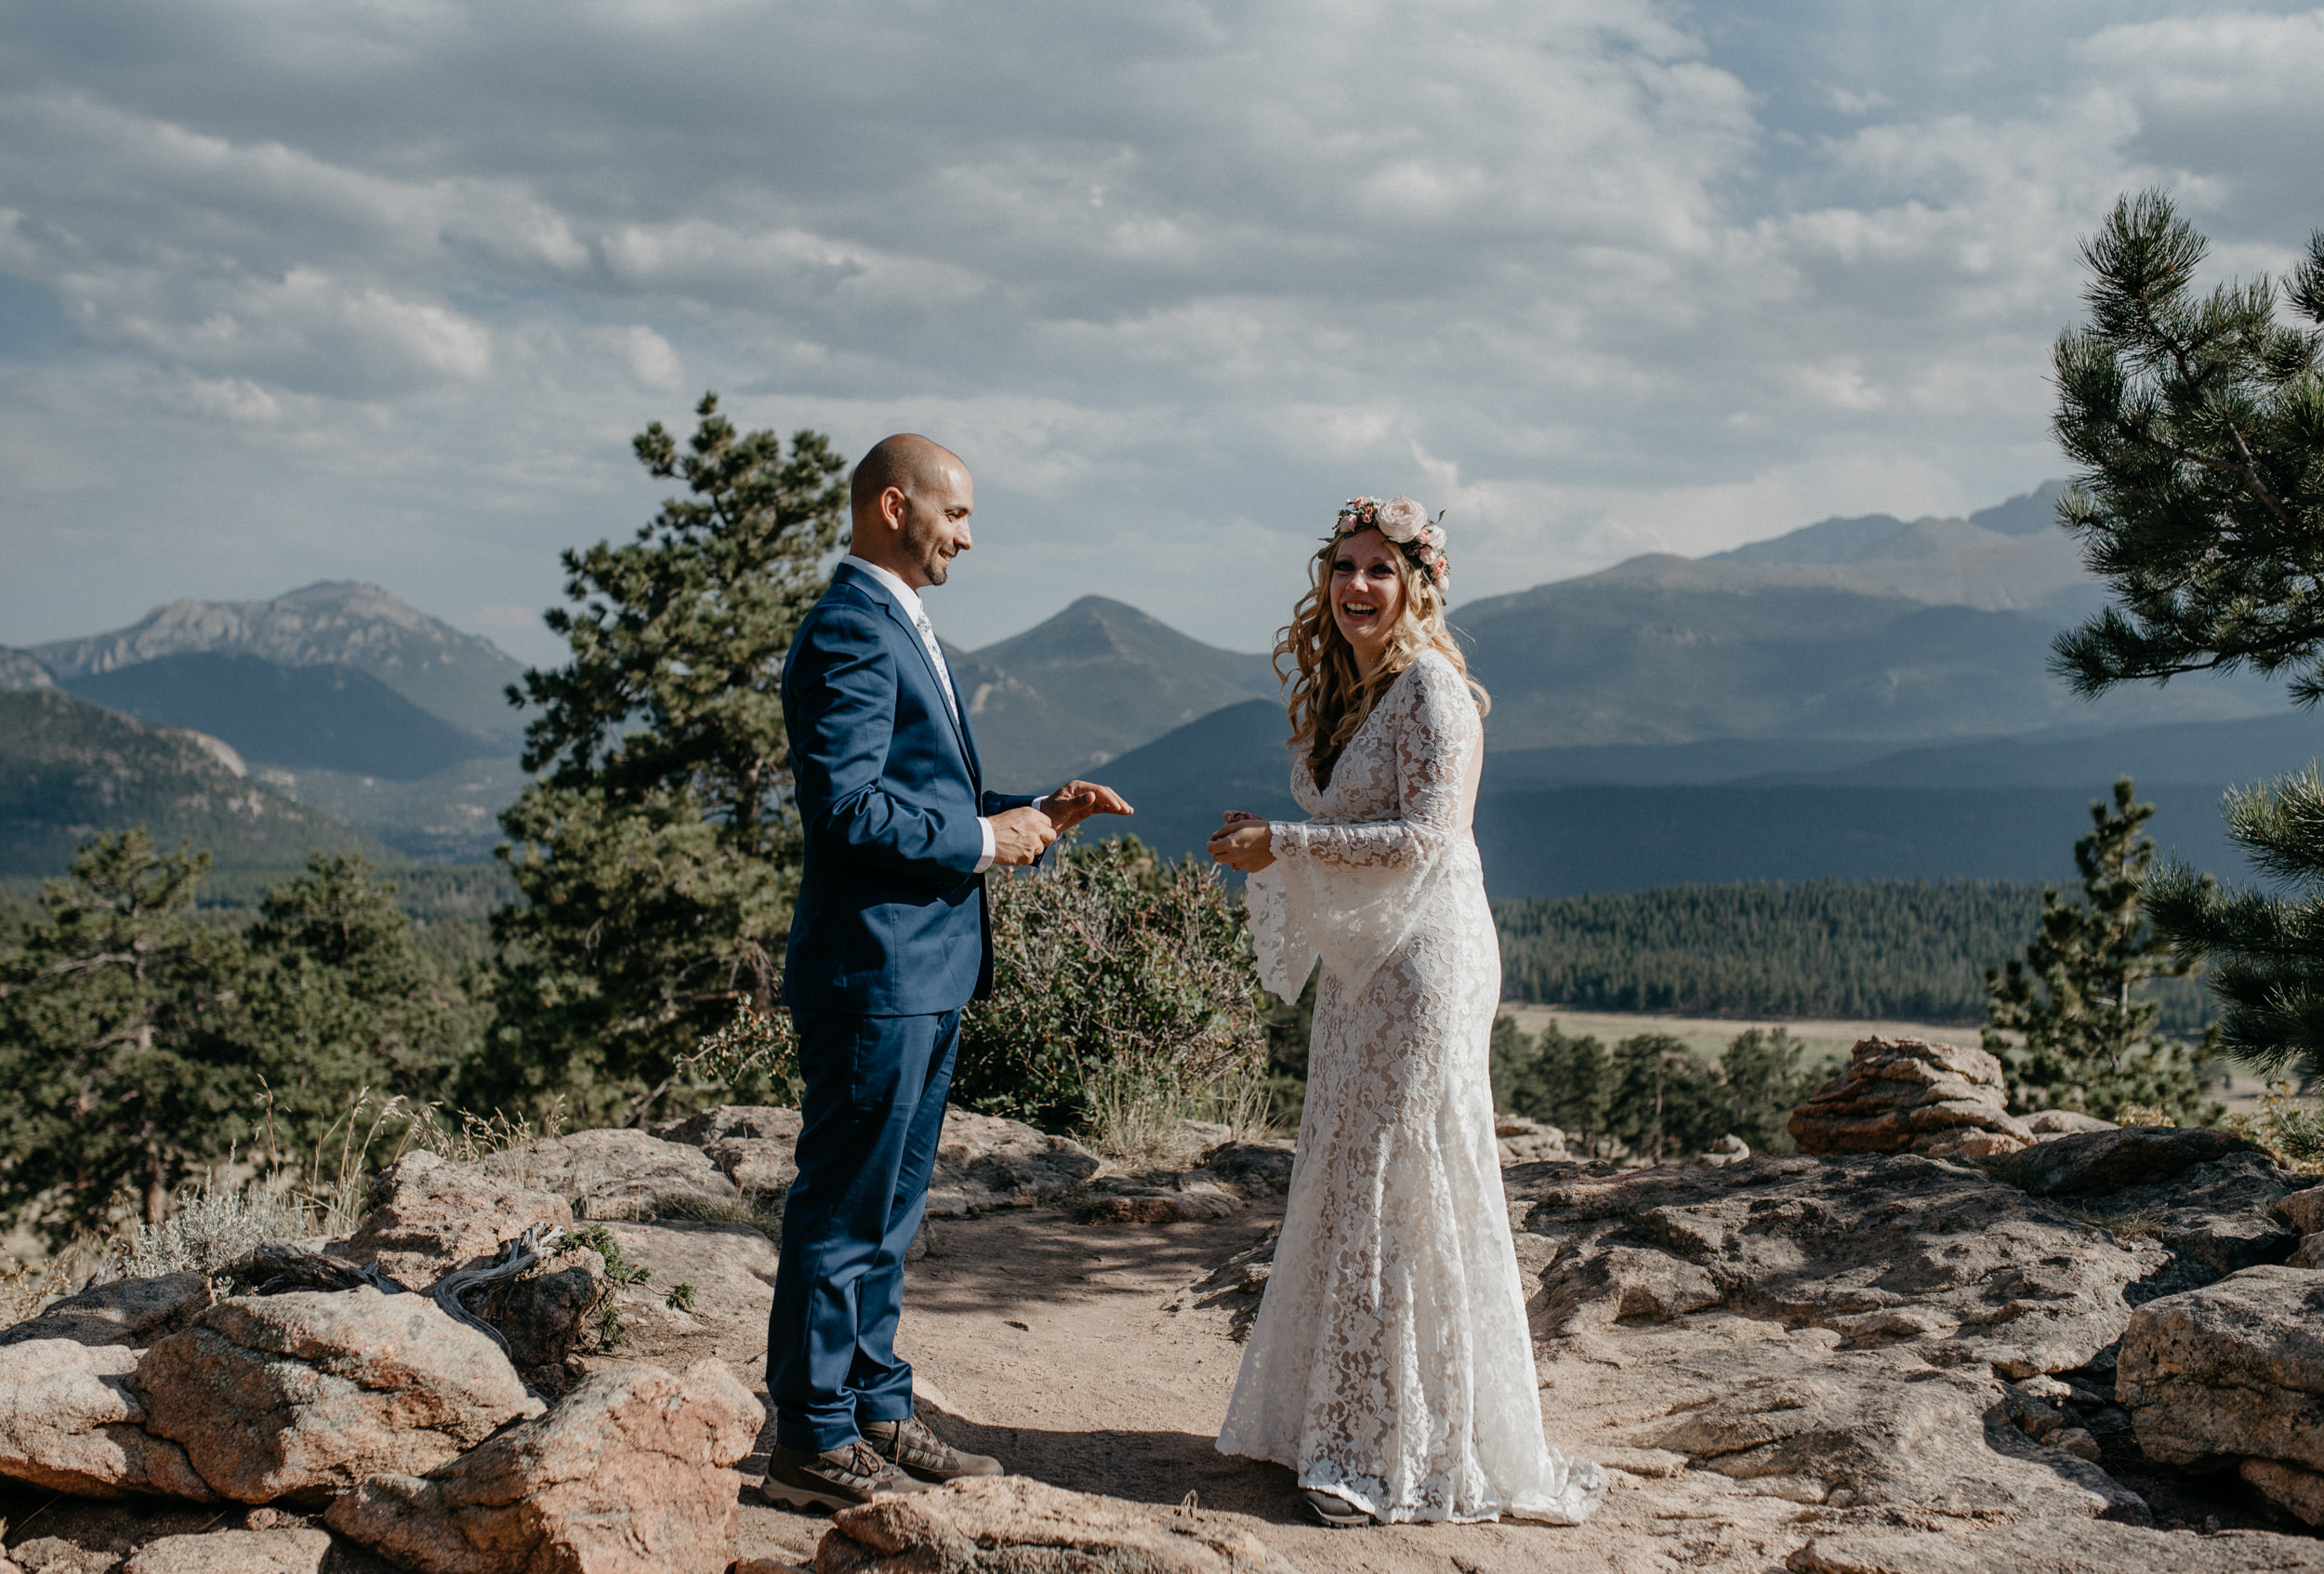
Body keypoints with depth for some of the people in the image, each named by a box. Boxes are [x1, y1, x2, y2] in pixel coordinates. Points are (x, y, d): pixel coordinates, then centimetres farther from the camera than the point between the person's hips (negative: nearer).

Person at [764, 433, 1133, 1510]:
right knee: (843, 1210, -2)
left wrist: (1036, 814, 10)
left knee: (887, 1211, 16)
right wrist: (983, 840, -15)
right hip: (873, 968, -10)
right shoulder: (850, 631, -14)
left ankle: (876, 1414, 26)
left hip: (924, 972, 10)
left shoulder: (896, 626, 19)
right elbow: (847, 806, -24)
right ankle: (812, 1443, 7)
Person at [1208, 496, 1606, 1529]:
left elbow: (1425, 836, -20)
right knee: (1346, 1189, 12)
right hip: (1362, 967, 9)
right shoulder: (1344, 690, 14)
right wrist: (1267, 844, 6)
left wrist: (1287, 842, -19)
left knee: (1403, 1191, -5)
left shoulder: (1430, 689, -12)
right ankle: (1348, 1427, 22)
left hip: (1422, 960, -9)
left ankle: (1417, 1454, 5)